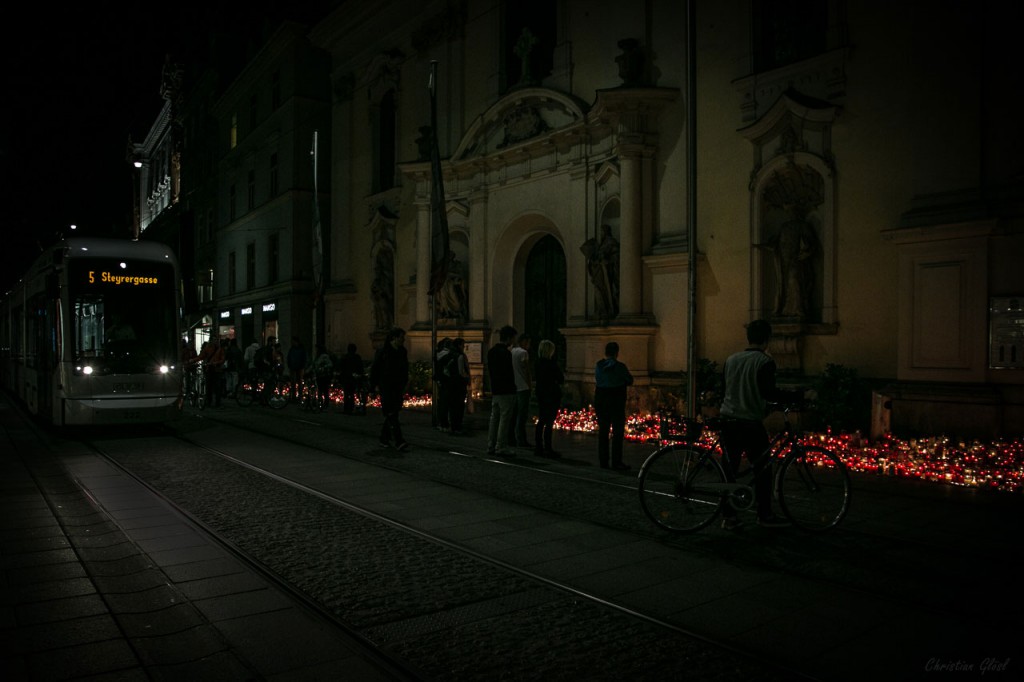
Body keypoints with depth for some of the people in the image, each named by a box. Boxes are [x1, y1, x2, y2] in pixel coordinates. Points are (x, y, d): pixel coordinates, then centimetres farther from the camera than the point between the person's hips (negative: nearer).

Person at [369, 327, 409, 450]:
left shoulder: (403, 351, 10)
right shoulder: (383, 351, -8)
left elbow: (405, 369, 20)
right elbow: (374, 369, -3)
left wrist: (404, 384, 15)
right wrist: (375, 385, -5)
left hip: (398, 388, 6)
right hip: (386, 387, -6)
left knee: (391, 414, 11)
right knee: (391, 414, -11)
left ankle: (384, 438, 24)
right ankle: (399, 442, -18)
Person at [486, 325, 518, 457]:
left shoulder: (491, 351, 11)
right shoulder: (506, 353, -17)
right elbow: (509, 373, -18)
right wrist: (512, 388, -9)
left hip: (495, 390, 9)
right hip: (506, 391, -9)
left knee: (494, 418, 13)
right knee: (504, 419, -4)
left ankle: (491, 446, 18)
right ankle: (501, 447, -1)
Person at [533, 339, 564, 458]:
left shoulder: (538, 363, 4)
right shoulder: (552, 364, -17)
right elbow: (561, 380, -12)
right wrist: (563, 377, 11)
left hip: (541, 395, 7)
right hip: (552, 395, -7)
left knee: (541, 421, 14)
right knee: (549, 423, -4)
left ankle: (538, 448, 18)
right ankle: (548, 449, -1)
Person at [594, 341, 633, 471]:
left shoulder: (598, 366, 0)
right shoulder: (620, 367, -13)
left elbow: (596, 381, 9)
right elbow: (630, 381, -4)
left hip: (600, 400, 5)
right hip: (616, 401, -5)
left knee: (603, 431, 11)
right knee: (618, 432, 2)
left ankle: (603, 461, 14)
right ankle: (616, 462, 0)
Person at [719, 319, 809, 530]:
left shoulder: (731, 359, 9)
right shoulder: (765, 361, -8)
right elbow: (769, 392, -18)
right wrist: (798, 396, -11)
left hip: (728, 420, 5)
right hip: (751, 423, -5)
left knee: (729, 469, 8)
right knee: (762, 470, 9)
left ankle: (729, 516, 10)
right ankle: (764, 514, 16)